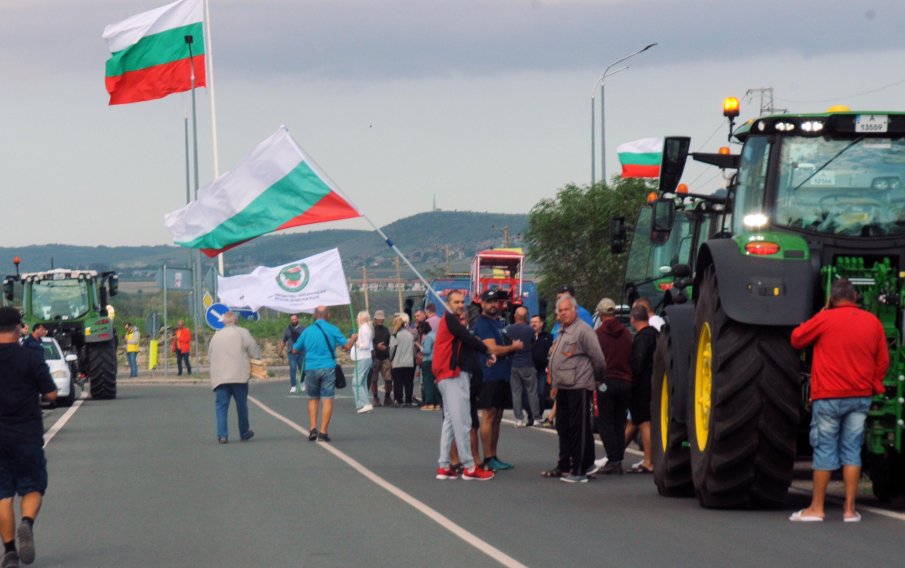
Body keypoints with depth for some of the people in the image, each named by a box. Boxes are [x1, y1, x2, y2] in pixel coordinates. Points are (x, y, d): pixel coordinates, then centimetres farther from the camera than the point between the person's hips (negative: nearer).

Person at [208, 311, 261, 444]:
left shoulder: (216, 336, 16)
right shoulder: (242, 332, 2)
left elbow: (210, 355, 19)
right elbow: (254, 350, -3)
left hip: (219, 377, 3)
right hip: (239, 376, -3)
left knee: (221, 406, 1)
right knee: (242, 405, 11)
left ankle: (222, 435, -11)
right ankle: (244, 433, 20)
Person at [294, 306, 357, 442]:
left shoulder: (307, 331, 3)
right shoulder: (332, 329, -4)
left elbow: (295, 349, 11)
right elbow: (347, 346, -6)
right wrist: (353, 339, 15)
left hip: (311, 369, 2)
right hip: (328, 368, -2)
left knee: (313, 399, 16)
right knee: (327, 400, 0)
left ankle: (312, 429, 6)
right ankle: (323, 432, -5)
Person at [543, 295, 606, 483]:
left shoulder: (583, 330, -13)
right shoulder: (562, 332, 18)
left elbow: (598, 359, -14)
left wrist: (597, 379, -2)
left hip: (579, 388, -10)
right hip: (564, 388, 10)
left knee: (579, 430, -6)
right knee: (563, 429, 16)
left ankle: (579, 470, -4)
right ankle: (564, 466, 25)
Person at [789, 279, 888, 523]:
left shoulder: (825, 319, -9)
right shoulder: (873, 322, 4)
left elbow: (796, 339, 4)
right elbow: (883, 361, 11)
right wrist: (874, 384, 23)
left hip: (828, 396, -4)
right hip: (860, 397, 4)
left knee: (824, 450, 3)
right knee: (852, 451, 8)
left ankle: (816, 508, 7)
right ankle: (849, 509, 7)